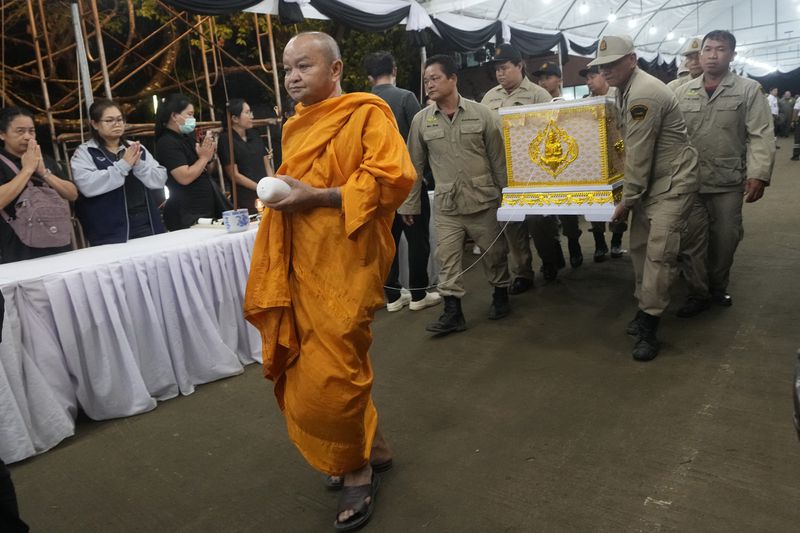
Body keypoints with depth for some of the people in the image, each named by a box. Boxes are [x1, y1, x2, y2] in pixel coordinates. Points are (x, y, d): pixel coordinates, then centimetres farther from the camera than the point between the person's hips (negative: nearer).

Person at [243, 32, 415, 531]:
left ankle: (359, 469, 18)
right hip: (301, 263, 8)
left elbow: (393, 179, -17)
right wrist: (280, 192, 8)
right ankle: (370, 445, 30)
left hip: (345, 263, -8)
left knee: (331, 372, -8)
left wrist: (317, 196, -19)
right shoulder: (296, 126, 19)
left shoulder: (367, 114, -5)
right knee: (301, 367, 10)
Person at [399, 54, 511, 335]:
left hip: (483, 201, -1)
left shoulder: (482, 113, -2)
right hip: (445, 206, 1)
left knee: (494, 253, 10)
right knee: (447, 259, 1)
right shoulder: (421, 119, 2)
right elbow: (414, 166, 6)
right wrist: (409, 204, 5)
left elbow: (498, 159, 2)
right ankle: (453, 312, 9)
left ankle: (500, 295, 32)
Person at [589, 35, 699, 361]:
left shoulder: (644, 94, -22)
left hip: (673, 181, -9)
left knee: (659, 253, -11)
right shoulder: (625, 89, 9)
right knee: (639, 247, 9)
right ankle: (646, 308, 22)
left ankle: (648, 328, -5)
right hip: (650, 181, 9)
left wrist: (627, 200, -15)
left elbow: (639, 155, -21)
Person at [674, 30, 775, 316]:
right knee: (693, 239, 3)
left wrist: (758, 174, -14)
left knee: (725, 239, 9)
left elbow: (760, 136, -4)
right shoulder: (683, 92, 7)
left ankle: (718, 286, 30)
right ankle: (698, 293, 17)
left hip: (728, 182, -1)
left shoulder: (749, 90, 1)